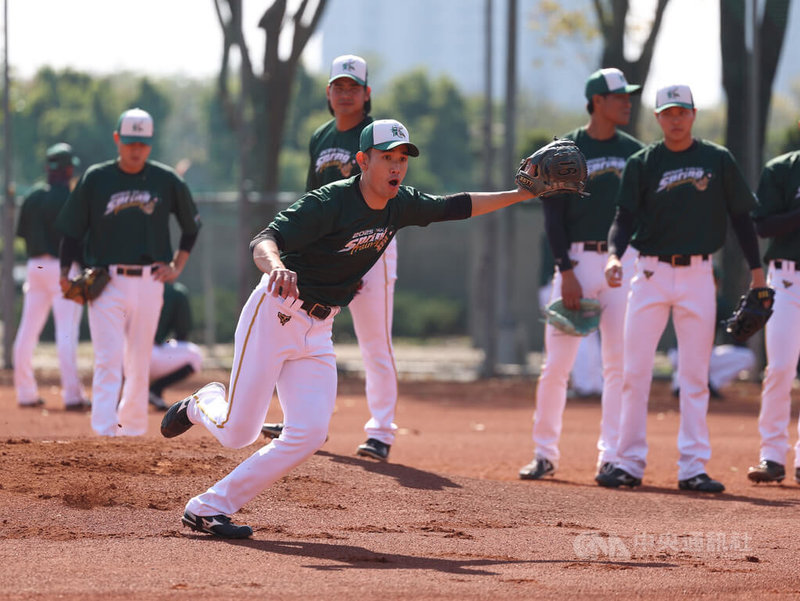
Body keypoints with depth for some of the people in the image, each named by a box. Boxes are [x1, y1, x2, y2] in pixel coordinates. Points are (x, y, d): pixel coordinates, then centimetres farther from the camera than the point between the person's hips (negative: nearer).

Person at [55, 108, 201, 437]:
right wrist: (65, 273, -6)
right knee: (108, 360, -14)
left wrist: (177, 266, 8)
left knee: (139, 362, 8)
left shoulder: (166, 180, 4)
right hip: (106, 282, -2)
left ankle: (133, 427, 21)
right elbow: (72, 231, 4)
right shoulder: (95, 179, 1)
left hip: (149, 283, 2)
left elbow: (191, 225, 17)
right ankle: (105, 430, -21)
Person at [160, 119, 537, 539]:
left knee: (309, 434, -9)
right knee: (237, 433, -7)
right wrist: (276, 267, -55)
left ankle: (209, 507, -1)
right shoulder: (330, 202, -21)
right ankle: (204, 404, 31)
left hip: (317, 331, 7)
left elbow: (457, 207, 18)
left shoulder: (400, 205, 2)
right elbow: (264, 241, -32)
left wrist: (520, 194, 14)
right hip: (274, 315, -7)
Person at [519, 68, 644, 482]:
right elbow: (552, 216, -3)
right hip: (577, 259, -3)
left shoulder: (634, 152, 10)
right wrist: (566, 272, -11)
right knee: (557, 363, -3)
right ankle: (545, 454, 8)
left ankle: (611, 456, 3)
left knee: (619, 364, -1)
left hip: (623, 262, 3)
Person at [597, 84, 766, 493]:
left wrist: (756, 268, 5)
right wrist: (615, 255, -23)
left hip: (698, 276, 0)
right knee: (634, 371, -2)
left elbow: (740, 214, 8)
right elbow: (625, 215, -5)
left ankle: (693, 467, 4)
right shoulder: (642, 164, 2)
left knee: (695, 375, 1)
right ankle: (629, 463, 3)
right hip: (651, 272, 0)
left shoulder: (718, 161, 4)